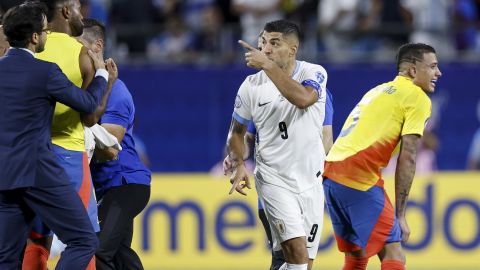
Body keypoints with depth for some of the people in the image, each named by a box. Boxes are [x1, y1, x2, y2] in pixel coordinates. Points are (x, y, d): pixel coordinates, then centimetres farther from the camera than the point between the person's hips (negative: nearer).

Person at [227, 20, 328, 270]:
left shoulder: (314, 73, -7)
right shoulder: (251, 85, -3)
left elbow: (303, 98, -31)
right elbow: (237, 132, 11)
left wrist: (268, 65, -31)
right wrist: (238, 166, -6)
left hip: (310, 181, 1)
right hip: (273, 179, -1)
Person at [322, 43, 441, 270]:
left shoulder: (378, 91, 26)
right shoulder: (418, 98, 0)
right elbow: (407, 158, -7)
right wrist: (400, 215, -6)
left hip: (330, 173, 9)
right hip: (359, 177, -9)